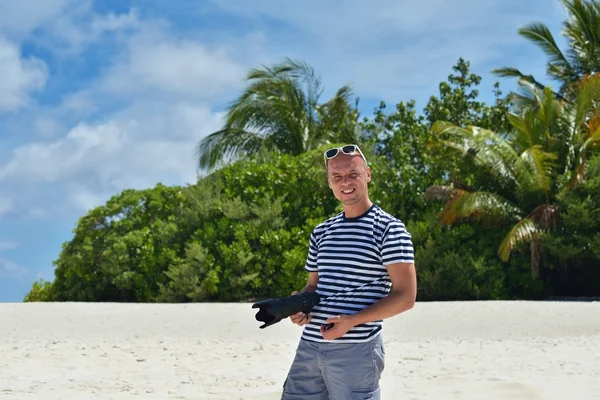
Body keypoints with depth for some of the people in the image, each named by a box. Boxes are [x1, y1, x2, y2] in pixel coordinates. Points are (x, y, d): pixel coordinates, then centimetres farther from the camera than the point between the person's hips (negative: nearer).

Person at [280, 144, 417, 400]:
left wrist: (352, 320, -20)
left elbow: (405, 296, -10)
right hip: (309, 347, 6)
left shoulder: (389, 229, -5)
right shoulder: (321, 233, 15)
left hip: (356, 351, -6)